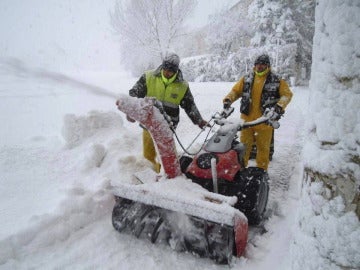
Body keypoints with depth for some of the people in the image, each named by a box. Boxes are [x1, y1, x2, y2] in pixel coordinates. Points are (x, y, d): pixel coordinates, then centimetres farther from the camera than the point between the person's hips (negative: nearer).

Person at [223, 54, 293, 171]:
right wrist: (228, 99, -8)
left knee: (263, 147, 8)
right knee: (244, 145, 9)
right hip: (247, 119, 2)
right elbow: (235, 90, 10)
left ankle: (261, 169, 22)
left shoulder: (276, 81, 1)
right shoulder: (246, 79, 9)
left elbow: (287, 94, -2)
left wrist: (280, 105, -20)